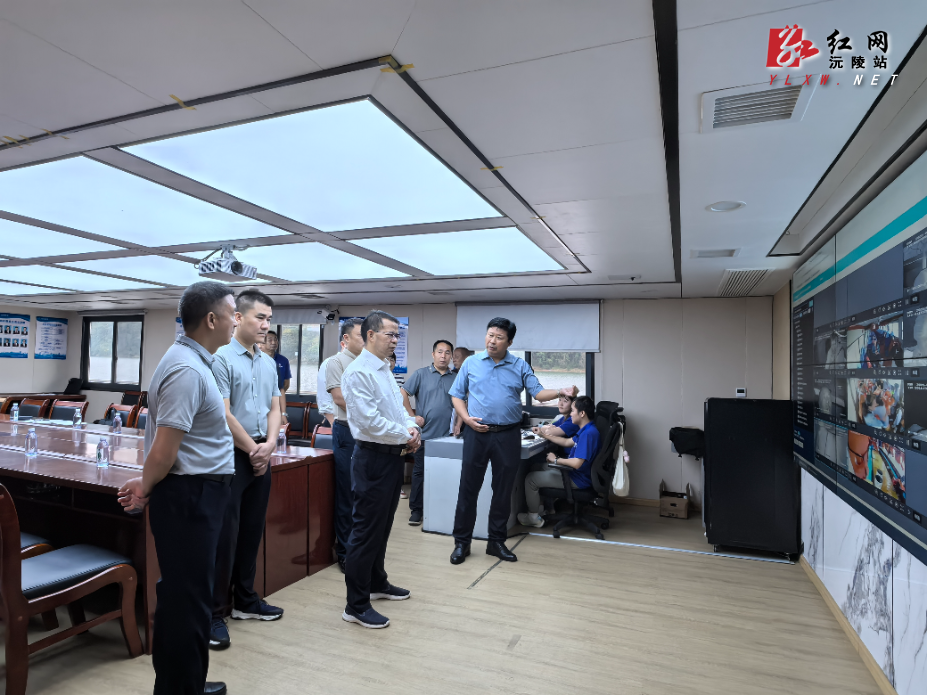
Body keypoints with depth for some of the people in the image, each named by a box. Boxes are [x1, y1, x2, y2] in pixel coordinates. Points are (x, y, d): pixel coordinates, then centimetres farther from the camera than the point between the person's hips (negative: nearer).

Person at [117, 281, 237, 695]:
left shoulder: (191, 361, 12)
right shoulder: (188, 370, -21)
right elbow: (163, 449, -22)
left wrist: (148, 486, 16)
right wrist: (145, 489, -5)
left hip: (196, 494, 10)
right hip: (190, 496, -10)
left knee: (188, 595, 20)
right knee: (186, 599, 3)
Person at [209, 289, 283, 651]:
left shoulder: (269, 363, 11)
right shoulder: (222, 358, -11)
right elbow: (223, 414, -14)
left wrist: (269, 444, -4)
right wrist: (252, 450, -8)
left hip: (261, 456, 7)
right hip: (233, 455, -7)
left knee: (252, 533, 15)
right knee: (225, 536, -1)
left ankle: (245, 600, 29)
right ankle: (214, 614, 11)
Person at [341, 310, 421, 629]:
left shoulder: (385, 370, 13)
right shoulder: (359, 372, -17)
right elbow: (370, 421, -24)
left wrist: (411, 427, -1)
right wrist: (405, 435, -14)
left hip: (394, 456, 10)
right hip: (374, 458, -10)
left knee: (383, 525, 22)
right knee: (367, 530, -1)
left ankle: (377, 583, 39)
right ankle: (356, 605, 13)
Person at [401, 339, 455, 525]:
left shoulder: (454, 379, 8)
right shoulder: (421, 374, 0)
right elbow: (403, 394, -3)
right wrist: (413, 417, -8)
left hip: (446, 435, 2)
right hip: (424, 434, -2)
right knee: (419, 472, 5)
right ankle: (416, 509, 15)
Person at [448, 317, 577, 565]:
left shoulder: (520, 366, 5)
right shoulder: (471, 363, 4)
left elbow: (538, 392, -3)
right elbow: (456, 395, 7)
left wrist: (562, 392, -22)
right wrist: (467, 419, -9)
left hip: (508, 435, 1)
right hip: (477, 433, -1)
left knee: (503, 491, 9)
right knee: (468, 488, 3)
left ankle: (497, 542, 25)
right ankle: (461, 542, 17)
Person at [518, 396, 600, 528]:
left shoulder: (588, 433, -28)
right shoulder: (585, 430, 5)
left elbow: (577, 463, -33)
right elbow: (568, 442, 20)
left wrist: (555, 459, -17)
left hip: (577, 480, -11)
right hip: (574, 473, 11)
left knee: (530, 478, -3)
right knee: (542, 470, 27)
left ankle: (533, 517, 13)